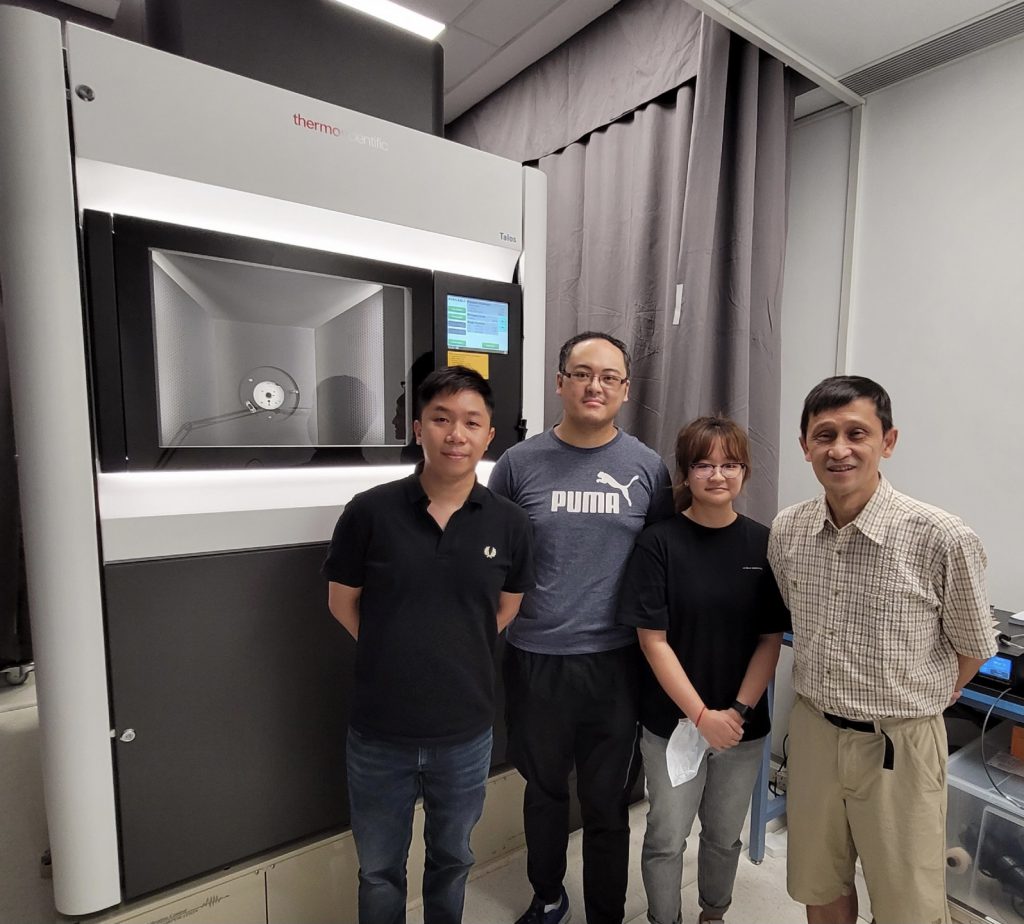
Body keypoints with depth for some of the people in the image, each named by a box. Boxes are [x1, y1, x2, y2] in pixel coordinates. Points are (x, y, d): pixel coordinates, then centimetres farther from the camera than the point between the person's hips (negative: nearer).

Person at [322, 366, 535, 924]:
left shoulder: (508, 523, -10)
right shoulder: (369, 512, -14)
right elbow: (342, 601, -2)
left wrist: (458, 654, 2)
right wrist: (394, 655, -1)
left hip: (466, 730, 1)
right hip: (379, 730, -1)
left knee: (451, 859, 27)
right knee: (379, 869, 23)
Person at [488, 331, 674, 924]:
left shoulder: (648, 468, -2)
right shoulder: (519, 463, -4)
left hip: (615, 659, 0)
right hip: (535, 658, 1)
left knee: (608, 800, 15)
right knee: (545, 789, 22)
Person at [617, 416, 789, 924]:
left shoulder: (763, 544, -4)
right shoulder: (659, 542, -13)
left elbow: (771, 641, -2)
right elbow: (653, 640, -13)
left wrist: (737, 711, -10)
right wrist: (702, 716, -15)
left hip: (742, 725, 3)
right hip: (673, 721, -2)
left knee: (724, 835, 21)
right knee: (666, 838, 11)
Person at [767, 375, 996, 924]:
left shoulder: (943, 539, -20)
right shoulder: (786, 530, -7)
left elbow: (973, 649, -3)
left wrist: (912, 709, 4)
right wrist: (825, 699, 12)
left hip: (900, 746, -3)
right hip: (813, 732, 4)